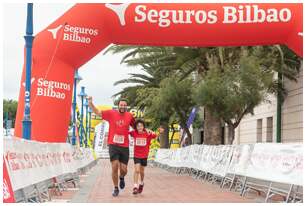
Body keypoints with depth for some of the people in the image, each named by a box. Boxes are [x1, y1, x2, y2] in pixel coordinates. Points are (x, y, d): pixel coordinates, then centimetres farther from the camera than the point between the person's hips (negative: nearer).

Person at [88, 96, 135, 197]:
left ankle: (121, 178, 41)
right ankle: (116, 188, 9)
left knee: (124, 170, 3)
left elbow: (135, 125, 20)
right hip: (113, 145, -2)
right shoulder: (111, 113, -2)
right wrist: (90, 103, -14)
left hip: (124, 146, 2)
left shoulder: (129, 116, 3)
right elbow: (97, 112, -1)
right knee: (114, 167, -10)